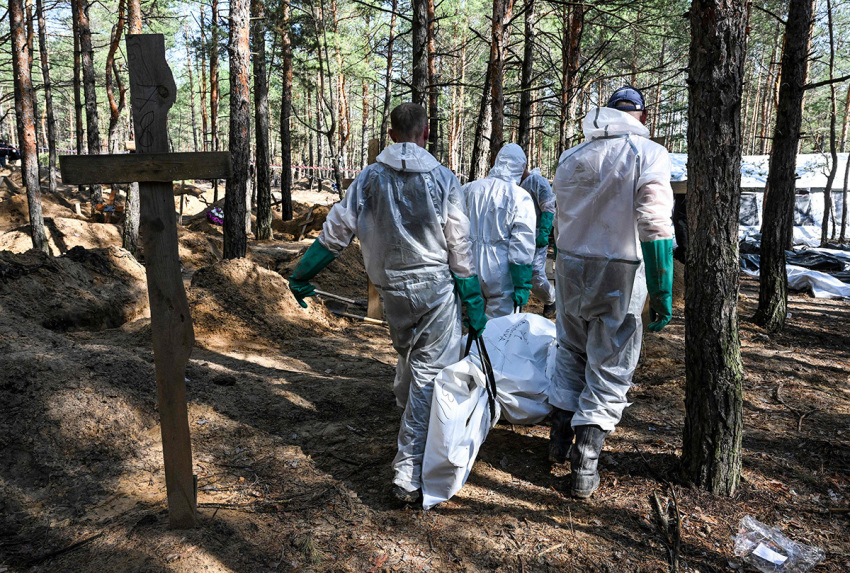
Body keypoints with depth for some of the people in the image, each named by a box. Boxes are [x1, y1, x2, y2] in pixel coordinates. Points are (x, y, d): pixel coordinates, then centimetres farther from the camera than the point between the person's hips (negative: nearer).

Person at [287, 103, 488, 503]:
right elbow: (459, 245, -5)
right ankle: (409, 472, -1)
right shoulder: (442, 178, -6)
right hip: (436, 288, -3)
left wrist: (301, 276, 12)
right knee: (429, 375, 0)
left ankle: (406, 409, 47)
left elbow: (336, 232, 1)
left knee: (407, 361, 27)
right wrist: (474, 303, 2)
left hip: (391, 290, 4)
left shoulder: (369, 178, 0)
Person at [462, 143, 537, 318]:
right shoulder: (521, 198, -8)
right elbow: (523, 246, -11)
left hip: (469, 268, 4)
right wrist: (522, 287, -8)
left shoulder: (470, 188, 5)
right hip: (499, 272, -4)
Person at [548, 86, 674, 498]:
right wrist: (662, 290, -14)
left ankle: (560, 438, 30)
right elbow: (654, 225, -17)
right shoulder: (648, 154, -8)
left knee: (571, 352, 22)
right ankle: (585, 469, 8)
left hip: (570, 263, 5)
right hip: (620, 270, -5)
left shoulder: (571, 157, 9)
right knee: (610, 369, 5)